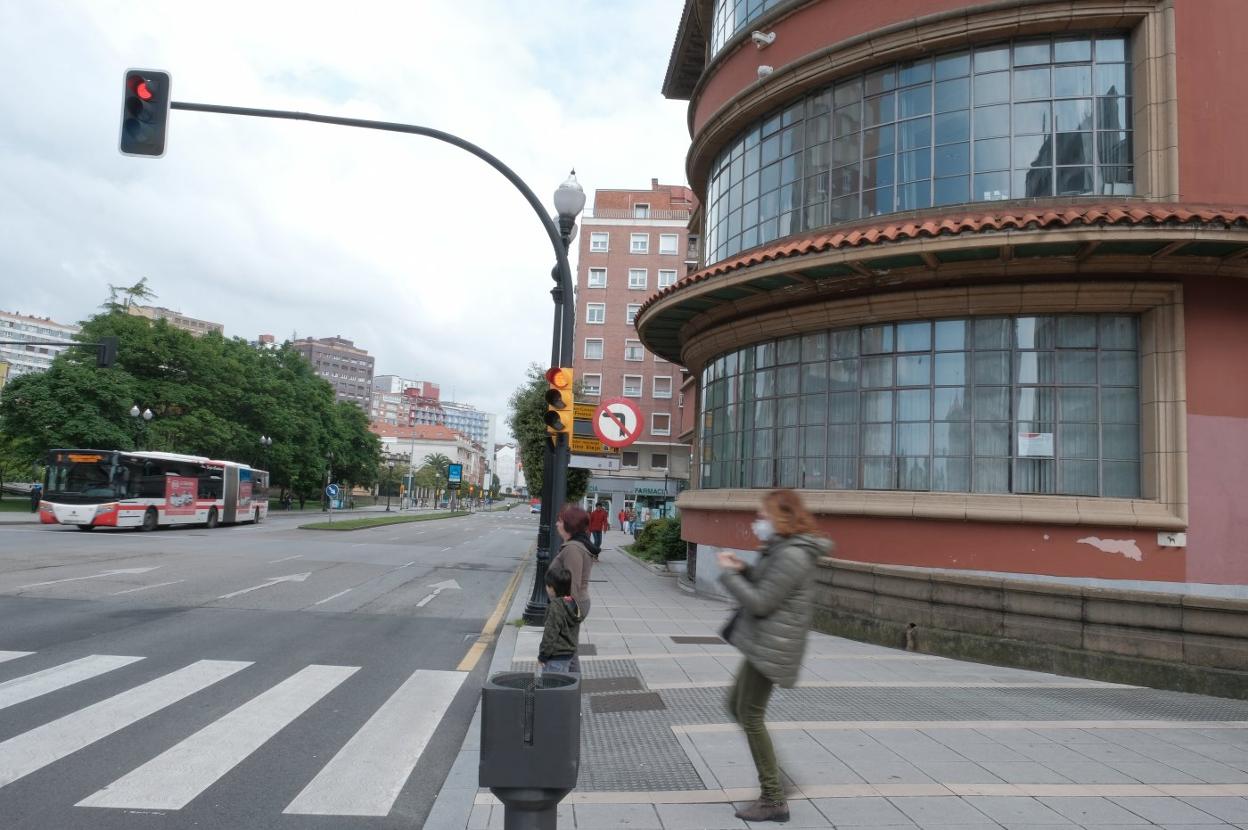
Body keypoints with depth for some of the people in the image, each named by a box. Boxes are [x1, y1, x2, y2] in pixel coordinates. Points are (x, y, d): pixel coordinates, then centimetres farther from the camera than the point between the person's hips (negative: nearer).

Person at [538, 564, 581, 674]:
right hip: (570, 653, 9)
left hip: (556, 658, -9)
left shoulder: (556, 607, -23)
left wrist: (542, 656, -11)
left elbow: (550, 635, -21)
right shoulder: (573, 603, 5)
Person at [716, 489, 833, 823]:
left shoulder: (792, 556, -21)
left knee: (751, 716, -2)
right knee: (736, 705, 18)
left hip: (771, 646, -11)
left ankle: (773, 801, 8)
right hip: (762, 642, 11)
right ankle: (771, 774, 28)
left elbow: (760, 602, -23)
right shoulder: (780, 550, 13)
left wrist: (729, 573, -13)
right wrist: (742, 569, 2)